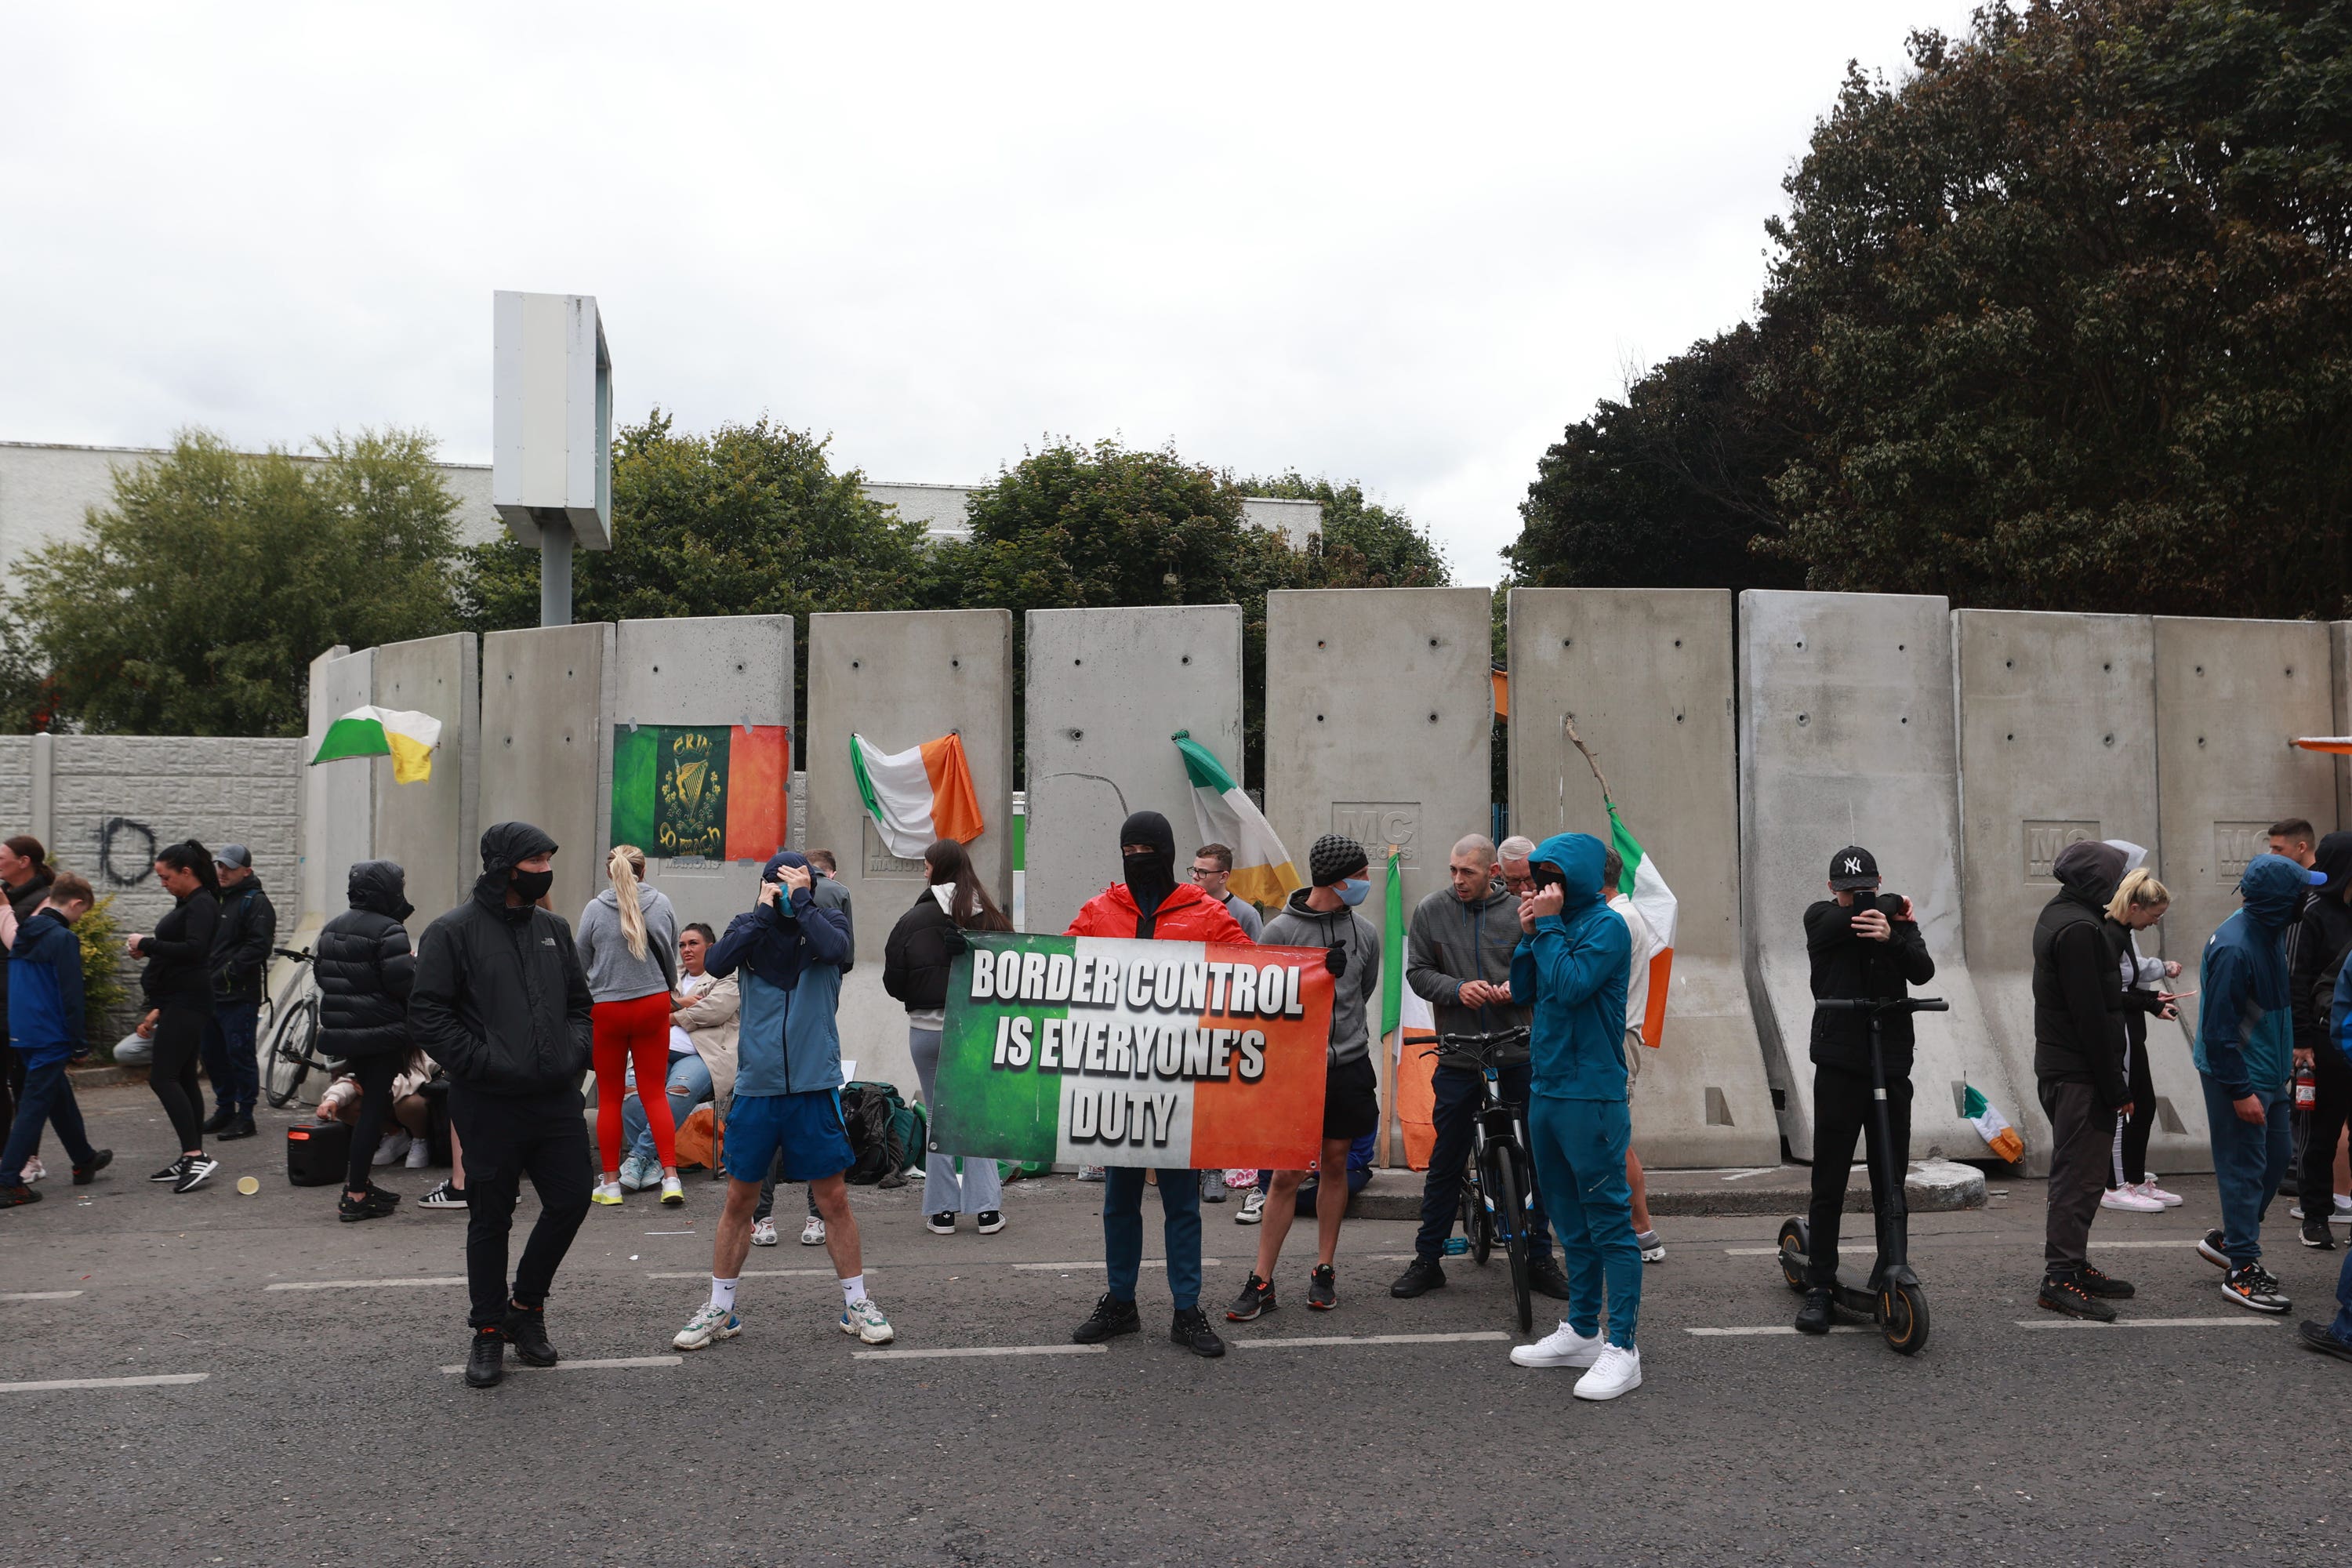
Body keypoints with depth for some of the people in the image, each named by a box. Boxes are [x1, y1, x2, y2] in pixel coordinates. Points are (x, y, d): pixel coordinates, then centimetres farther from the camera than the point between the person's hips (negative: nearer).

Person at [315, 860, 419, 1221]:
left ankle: (357, 1182, 26)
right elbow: (405, 984, -20)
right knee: (375, 1107, -2)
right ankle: (355, 1198, 0)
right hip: (382, 1031, -8)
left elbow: (319, 973, 15)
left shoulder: (332, 928, 10)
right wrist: (418, 965, -1)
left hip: (342, 1029, 8)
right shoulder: (388, 930, -16)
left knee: (372, 1103, 21)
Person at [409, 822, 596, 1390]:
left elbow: (580, 1002, 20)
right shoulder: (453, 932, -5)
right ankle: (488, 1331, 22)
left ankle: (527, 1305, 26)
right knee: (491, 1219, 6)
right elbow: (427, 1016, -9)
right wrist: (485, 1063, -16)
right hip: (489, 1105, -5)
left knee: (571, 1200, 4)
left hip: (557, 1098, 5)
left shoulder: (554, 929, 12)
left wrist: (575, 1053, 3)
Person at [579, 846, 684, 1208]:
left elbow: (581, 963, 3)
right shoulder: (662, 904, -3)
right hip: (653, 1002, 1)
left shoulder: (595, 909, -7)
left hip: (606, 1008, -1)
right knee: (655, 1091, 8)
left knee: (610, 1097, 9)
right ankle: (670, 1177, 1)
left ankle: (610, 1183, 14)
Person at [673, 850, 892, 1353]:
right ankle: (719, 1310, 24)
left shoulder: (828, 920, 2)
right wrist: (766, 909, -14)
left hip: (815, 1085, -1)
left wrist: (800, 900, -13)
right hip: (756, 1085, 1)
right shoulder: (749, 926, 5)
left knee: (833, 1198, 5)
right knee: (739, 1201, 10)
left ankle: (856, 1304, 19)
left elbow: (834, 949, -21)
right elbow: (718, 963, -14)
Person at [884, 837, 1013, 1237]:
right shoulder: (992, 918, -5)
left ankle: (942, 1211, 14)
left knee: (938, 1117, 11)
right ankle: (986, 1209, 9)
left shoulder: (914, 920, -9)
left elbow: (893, 982, -3)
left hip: (927, 1030, -1)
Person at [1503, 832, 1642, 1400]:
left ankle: (1622, 1350, 3)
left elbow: (1571, 986, -22)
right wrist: (1529, 933, -1)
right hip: (1547, 1090, 8)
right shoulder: (1556, 923, 11)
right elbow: (1523, 990, 10)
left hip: (1591, 1096, -8)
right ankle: (1581, 1332, 27)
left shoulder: (1606, 926, -11)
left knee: (1609, 1223, -2)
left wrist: (1549, 926, -14)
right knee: (1571, 1223, 16)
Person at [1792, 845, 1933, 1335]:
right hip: (1839, 1065, -2)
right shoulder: (1821, 919, 4)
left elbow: (1923, 971, -10)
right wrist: (1894, 906, -2)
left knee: (1891, 1181, 6)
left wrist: (1893, 936, -29)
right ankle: (1820, 1285, 7)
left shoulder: (1898, 920, 8)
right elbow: (1849, 917, -18)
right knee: (1829, 1183, 0)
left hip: (1892, 1065, 2)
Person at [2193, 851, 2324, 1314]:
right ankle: (2242, 1269, 9)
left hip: (2268, 1071, 9)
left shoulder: (2271, 931, 3)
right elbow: (2219, 1029, -24)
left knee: (2274, 1159, 17)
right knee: (2244, 1167, -1)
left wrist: (2288, 1048, 19)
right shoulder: (2234, 947, -26)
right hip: (2238, 1075, -9)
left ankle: (2229, 1239, 33)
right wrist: (2240, 1091, -21)